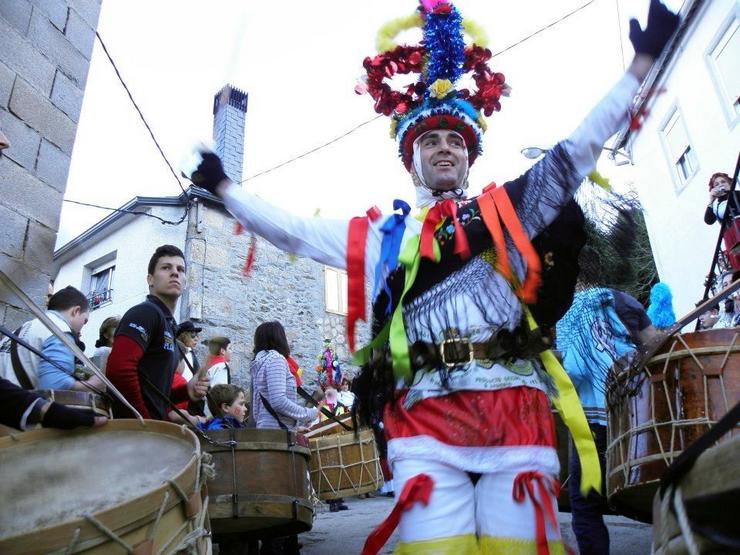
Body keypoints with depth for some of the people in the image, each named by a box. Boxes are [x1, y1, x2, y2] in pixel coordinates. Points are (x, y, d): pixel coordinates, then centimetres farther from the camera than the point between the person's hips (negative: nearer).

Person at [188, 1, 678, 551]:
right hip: (425, 423, 0)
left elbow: (578, 151, 15)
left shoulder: (505, 210, 18)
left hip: (515, 413, 1)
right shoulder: (380, 235, 18)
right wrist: (223, 186, 25)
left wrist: (642, 63, 14)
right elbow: (291, 230, 21)